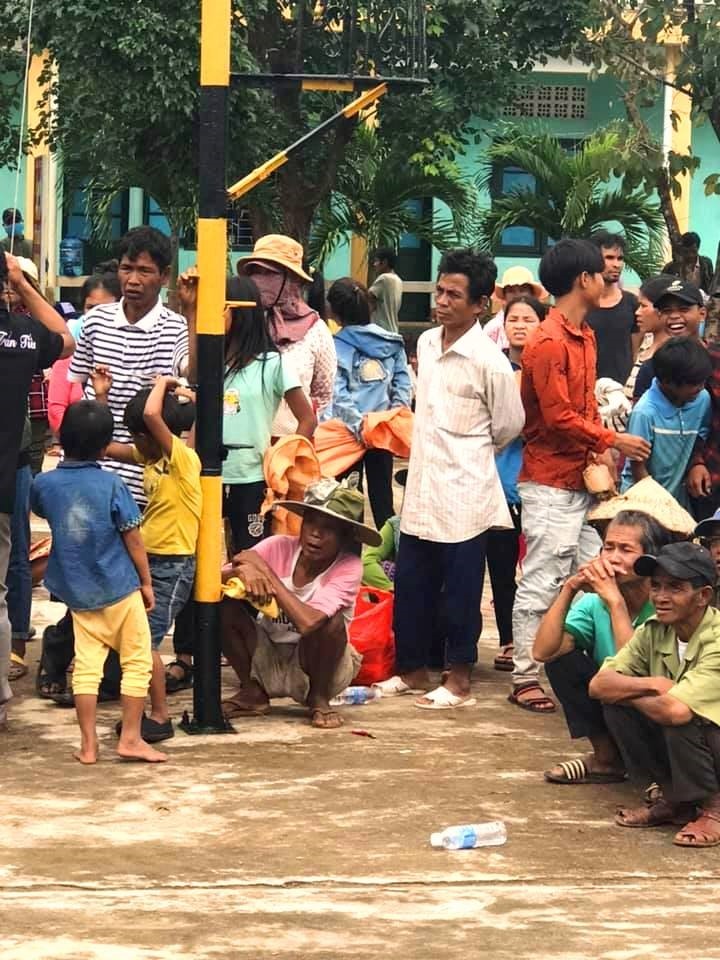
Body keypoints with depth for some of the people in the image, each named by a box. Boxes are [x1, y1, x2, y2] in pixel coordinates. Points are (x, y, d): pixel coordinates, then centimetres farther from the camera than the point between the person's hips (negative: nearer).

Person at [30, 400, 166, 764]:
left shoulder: (44, 483, -4)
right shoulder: (112, 485, -14)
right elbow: (133, 539, -8)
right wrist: (146, 582, 3)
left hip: (78, 593, 4)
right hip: (120, 590, -3)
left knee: (86, 668, 8)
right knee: (136, 663, 8)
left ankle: (88, 745, 7)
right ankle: (130, 738, 8)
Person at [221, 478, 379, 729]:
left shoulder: (348, 568, -21)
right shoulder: (279, 547, -13)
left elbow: (308, 622, -37)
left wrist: (264, 570, -30)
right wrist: (242, 572, -42)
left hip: (314, 664, -3)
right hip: (267, 662, 3)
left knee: (332, 621, -32)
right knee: (224, 601, -19)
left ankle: (318, 699, -4)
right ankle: (252, 692, 1)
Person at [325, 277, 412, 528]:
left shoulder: (336, 347, -9)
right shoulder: (393, 343, 3)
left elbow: (337, 395, -17)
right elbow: (403, 386, -1)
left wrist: (357, 423, -19)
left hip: (349, 433, -3)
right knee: (382, 497, 11)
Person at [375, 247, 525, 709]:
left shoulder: (489, 361, -14)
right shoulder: (427, 343, 7)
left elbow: (509, 426, -6)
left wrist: (467, 455, 7)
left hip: (464, 493, -7)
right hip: (422, 487, 7)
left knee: (460, 591, 2)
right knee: (410, 584, 13)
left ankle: (459, 679, 13)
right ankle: (413, 668, 26)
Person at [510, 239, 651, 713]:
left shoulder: (584, 336, 13)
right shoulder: (549, 342, -16)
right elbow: (559, 416, -18)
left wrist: (602, 456, 5)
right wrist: (612, 440, -11)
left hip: (581, 481, 9)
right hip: (551, 483, -9)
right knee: (542, 582, -4)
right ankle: (526, 678, 3)